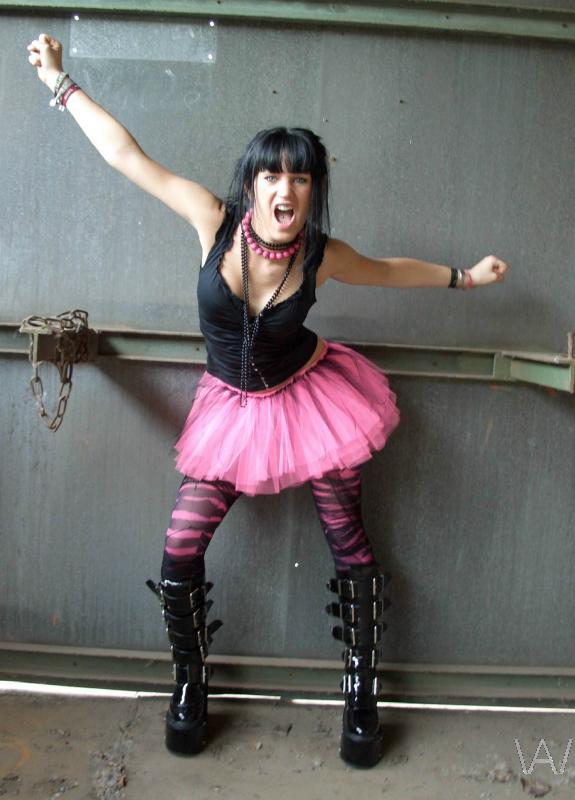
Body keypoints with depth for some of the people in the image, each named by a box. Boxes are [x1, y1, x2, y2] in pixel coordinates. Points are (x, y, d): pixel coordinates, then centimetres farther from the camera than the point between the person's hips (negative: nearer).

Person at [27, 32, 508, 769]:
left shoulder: (323, 255, -14)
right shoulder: (215, 220, -14)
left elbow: (387, 270, 8)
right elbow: (126, 155, -6)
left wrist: (462, 276, 15)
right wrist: (61, 82, 1)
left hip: (312, 399, 0)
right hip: (234, 408, 1)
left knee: (349, 547, 5)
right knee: (179, 554, -4)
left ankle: (362, 695, 27)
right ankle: (190, 686, 22)